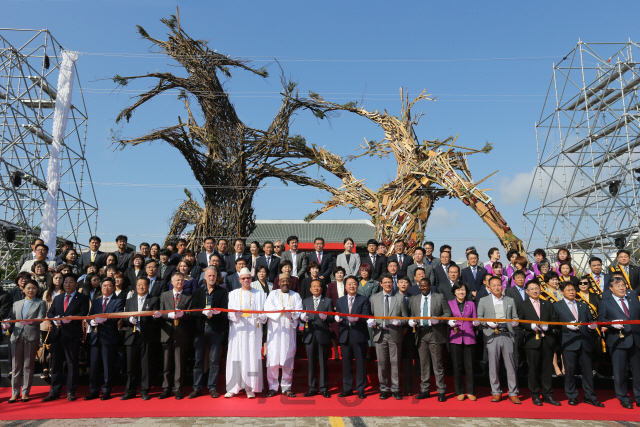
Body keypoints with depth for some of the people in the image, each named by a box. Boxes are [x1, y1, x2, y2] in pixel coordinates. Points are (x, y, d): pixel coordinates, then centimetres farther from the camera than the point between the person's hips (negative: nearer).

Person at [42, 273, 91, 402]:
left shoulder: (82, 298, 3)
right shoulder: (57, 298, 19)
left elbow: (83, 314, -9)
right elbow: (50, 313, 15)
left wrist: (70, 318, -25)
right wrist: (55, 319, -6)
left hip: (72, 334, -5)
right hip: (57, 334, 5)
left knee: (72, 364, 0)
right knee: (55, 363, 9)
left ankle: (71, 392, 9)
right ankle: (54, 392, 18)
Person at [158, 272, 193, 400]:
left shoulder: (188, 297, 7)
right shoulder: (164, 296, 12)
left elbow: (190, 314, -1)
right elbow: (161, 313, 5)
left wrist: (181, 314, -21)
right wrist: (170, 315, -15)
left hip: (181, 334, -1)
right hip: (167, 333, 1)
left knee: (179, 363, 2)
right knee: (167, 363, 6)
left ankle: (178, 390, 11)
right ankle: (166, 389, 17)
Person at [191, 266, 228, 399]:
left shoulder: (222, 292, 6)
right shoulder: (198, 292, 13)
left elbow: (224, 309, -2)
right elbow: (193, 309, 2)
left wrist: (215, 312, -22)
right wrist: (204, 312, -17)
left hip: (215, 329, -2)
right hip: (200, 328, 2)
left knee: (214, 360, 1)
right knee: (198, 359, 5)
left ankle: (212, 387, 10)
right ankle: (197, 388, 15)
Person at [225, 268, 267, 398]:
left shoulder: (260, 294, 12)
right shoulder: (233, 294, 13)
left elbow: (264, 312, 7)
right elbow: (229, 313, 4)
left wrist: (261, 318, -14)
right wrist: (235, 315, -17)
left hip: (253, 330, 0)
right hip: (238, 330, 0)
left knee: (253, 357, -4)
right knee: (236, 357, -4)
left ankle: (250, 388, 3)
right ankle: (233, 388, 3)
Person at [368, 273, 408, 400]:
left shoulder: (400, 298, 5)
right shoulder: (374, 297, 10)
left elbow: (405, 317, 5)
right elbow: (371, 314, 13)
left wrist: (399, 322, -15)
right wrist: (371, 322, -8)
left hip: (395, 334, -1)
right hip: (379, 334, 1)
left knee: (395, 363, 4)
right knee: (382, 363, 6)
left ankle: (395, 389, 16)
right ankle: (384, 389, 18)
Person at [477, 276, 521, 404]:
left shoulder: (510, 300, 17)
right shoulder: (483, 301, 11)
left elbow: (515, 317, 16)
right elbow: (479, 318, 8)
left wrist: (515, 322, -5)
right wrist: (487, 323, -9)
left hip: (507, 335, 1)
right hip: (492, 336, -1)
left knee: (511, 365, -1)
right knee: (493, 365, 1)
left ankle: (513, 393, 7)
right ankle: (496, 392, 11)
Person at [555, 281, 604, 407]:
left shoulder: (584, 306, 20)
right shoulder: (557, 306, 6)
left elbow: (590, 320, 18)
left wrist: (593, 325, -4)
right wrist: (567, 326, -15)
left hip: (585, 342, 4)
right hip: (569, 342, -3)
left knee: (587, 370, 7)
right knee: (570, 371, 0)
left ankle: (589, 397, 17)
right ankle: (572, 397, 11)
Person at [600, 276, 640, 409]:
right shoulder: (605, 302, 3)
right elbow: (602, 319, -2)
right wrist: (612, 323, -17)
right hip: (618, 340, -3)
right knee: (620, 371, 2)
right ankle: (623, 398, 16)